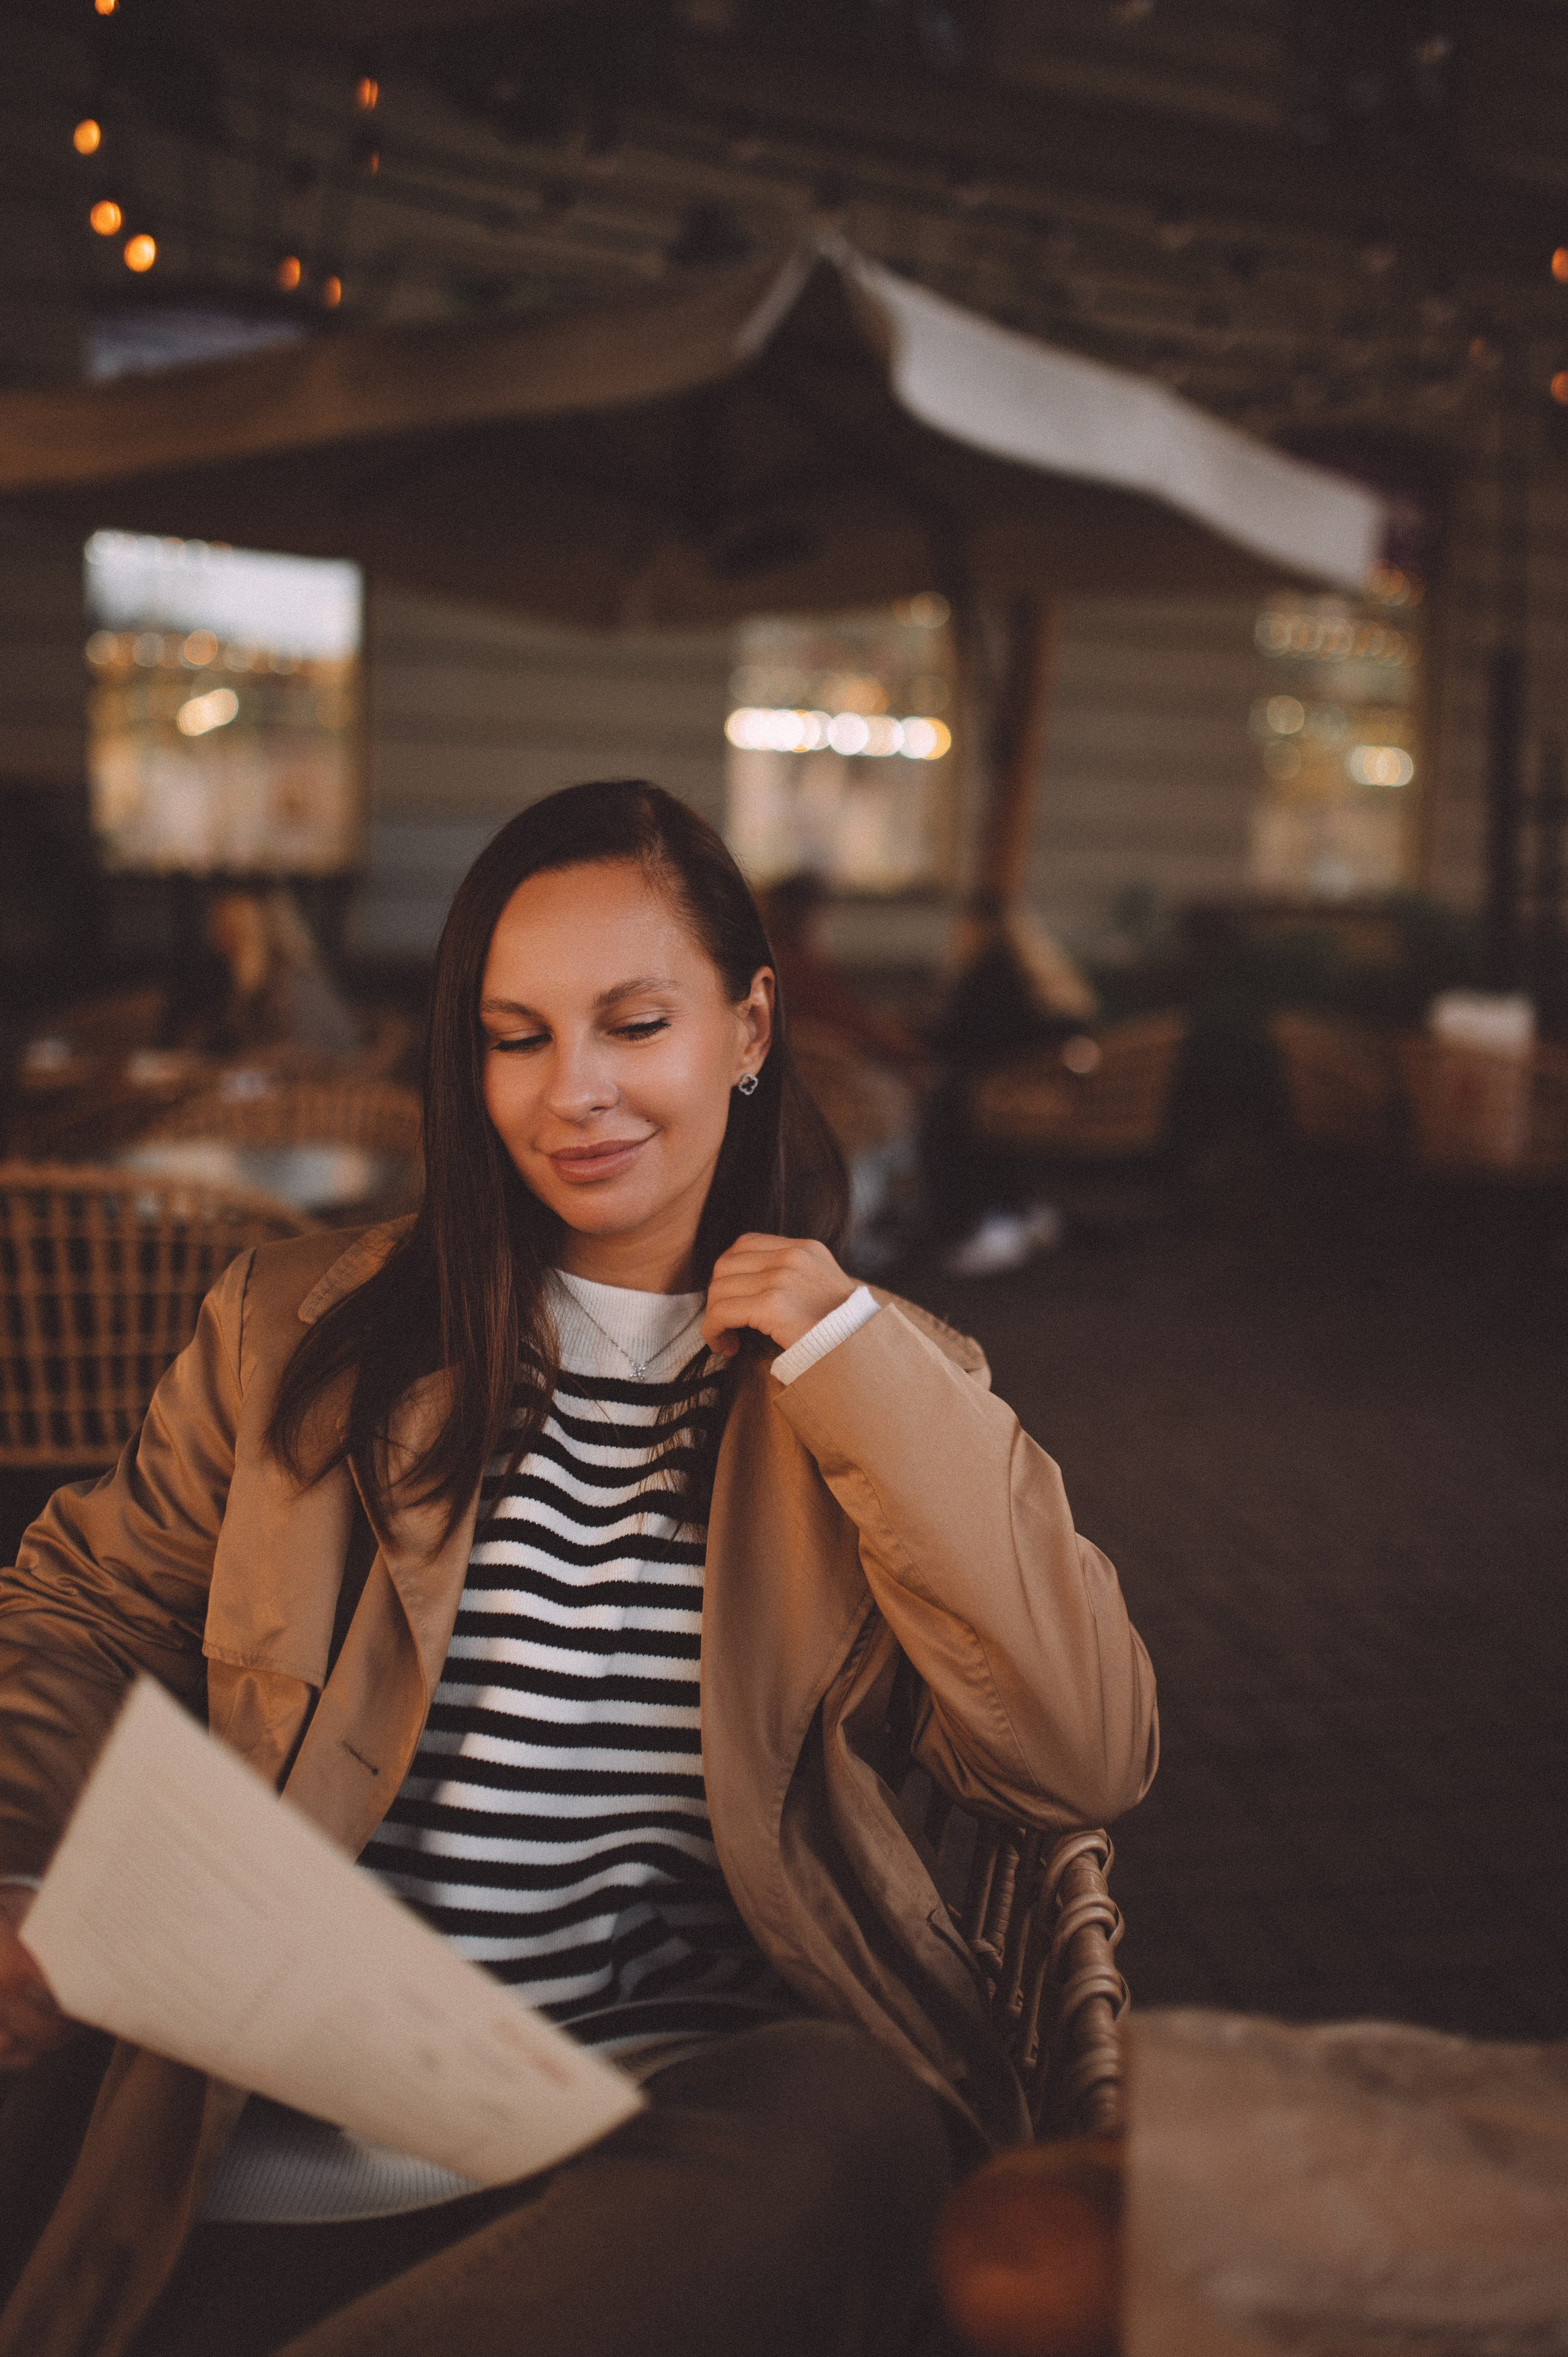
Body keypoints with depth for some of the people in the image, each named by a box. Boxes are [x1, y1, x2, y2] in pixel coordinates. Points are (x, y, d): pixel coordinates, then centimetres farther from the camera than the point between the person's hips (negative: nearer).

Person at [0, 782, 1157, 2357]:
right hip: (267, 2156, -1)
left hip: (680, 2152, 2)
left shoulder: (881, 1384, 9)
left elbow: (1087, 1762, -1)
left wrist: (853, 1363, -5)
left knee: (853, 2122, -32)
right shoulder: (296, 1330, 11)